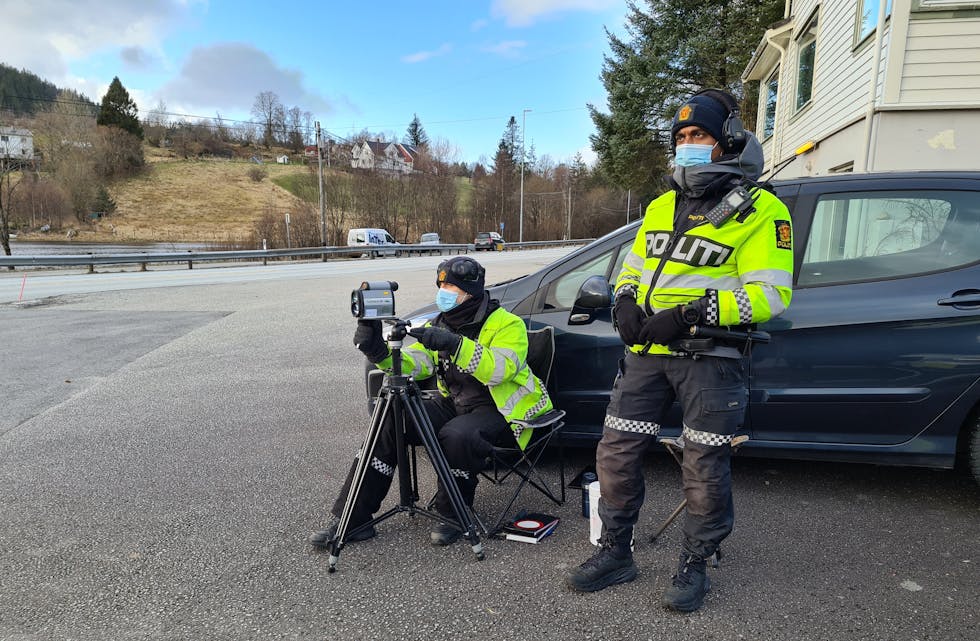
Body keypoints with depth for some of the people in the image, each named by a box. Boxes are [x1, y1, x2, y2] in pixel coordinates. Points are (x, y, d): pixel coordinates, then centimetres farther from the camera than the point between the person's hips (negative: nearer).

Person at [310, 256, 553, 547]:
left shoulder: (506, 324, -12)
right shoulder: (439, 325, 7)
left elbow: (501, 368, -30)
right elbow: (412, 365, -4)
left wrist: (456, 345, -40)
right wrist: (378, 351, -22)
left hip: (497, 407, -6)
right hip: (451, 402, 6)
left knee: (458, 435, -37)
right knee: (388, 423, -14)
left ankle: (454, 515, -9)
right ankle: (351, 520, -7)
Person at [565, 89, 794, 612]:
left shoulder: (759, 210, -4)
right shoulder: (661, 206, 16)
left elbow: (771, 293, -12)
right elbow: (632, 267, 23)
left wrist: (691, 315, -21)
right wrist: (624, 301, 0)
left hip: (709, 357, -5)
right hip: (646, 353, 6)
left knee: (705, 470, 4)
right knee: (616, 453, 5)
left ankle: (694, 565, 26)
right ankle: (615, 554, 23)